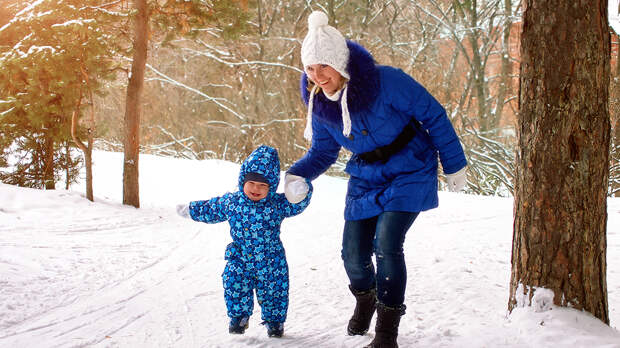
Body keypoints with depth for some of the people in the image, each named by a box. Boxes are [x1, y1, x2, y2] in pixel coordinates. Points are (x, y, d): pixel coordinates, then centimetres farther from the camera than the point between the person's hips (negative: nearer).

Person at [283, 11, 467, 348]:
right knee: (353, 253, 1)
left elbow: (433, 115, -16)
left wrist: (453, 165, -9)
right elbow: (323, 150, 6)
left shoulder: (386, 81, -27)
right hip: (366, 180, 5)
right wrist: (298, 174, -14)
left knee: (386, 243, -22)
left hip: (410, 175, -5)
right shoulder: (318, 103, -9)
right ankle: (364, 300, 38)